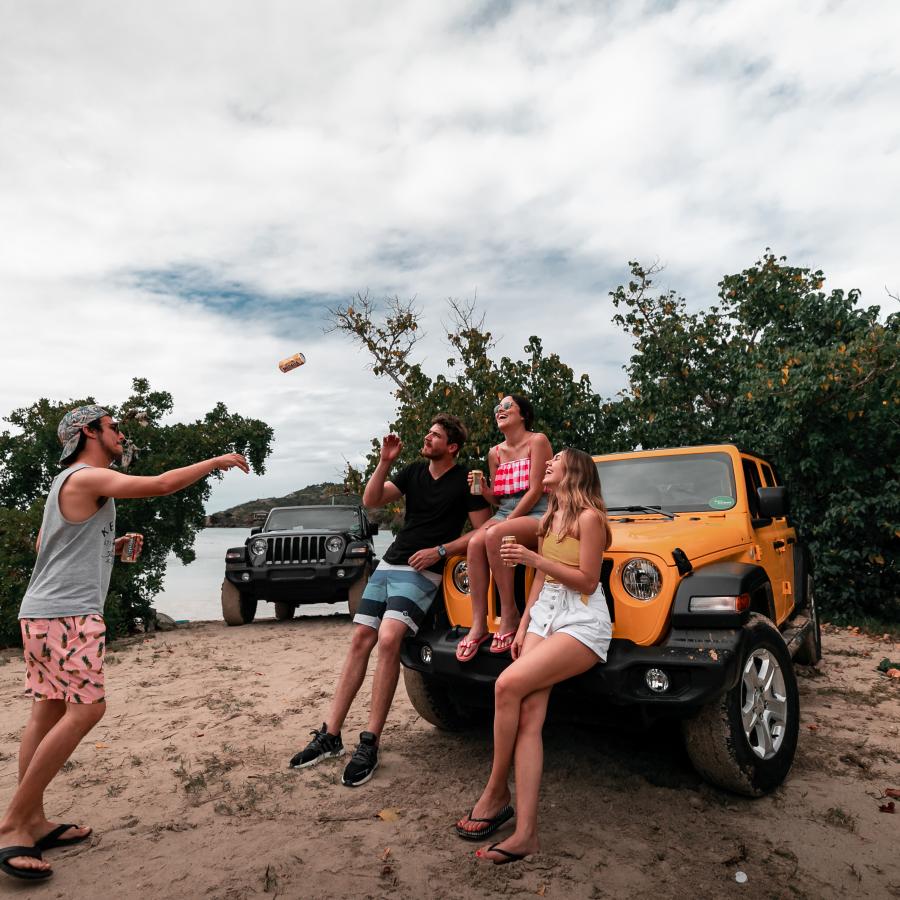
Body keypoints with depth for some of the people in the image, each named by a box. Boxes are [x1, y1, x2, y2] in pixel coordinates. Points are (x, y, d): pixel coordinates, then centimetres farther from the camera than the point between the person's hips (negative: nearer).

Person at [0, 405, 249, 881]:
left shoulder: (68, 482, 21)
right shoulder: (87, 477, -11)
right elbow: (162, 484, -20)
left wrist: (111, 547, 18)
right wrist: (216, 461, -9)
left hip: (42, 613, 10)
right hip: (68, 613, -10)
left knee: (48, 711, 10)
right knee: (86, 709, -9)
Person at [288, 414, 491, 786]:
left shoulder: (465, 481, -4)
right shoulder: (413, 472, 13)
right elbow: (371, 500, 7)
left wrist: (439, 550, -15)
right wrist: (385, 462, -4)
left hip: (421, 572, -6)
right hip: (388, 565, 6)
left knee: (388, 639, -25)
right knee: (360, 639, 1)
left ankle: (369, 744, -16)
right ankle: (330, 735, 8)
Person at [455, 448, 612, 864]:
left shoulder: (588, 517, -7)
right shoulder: (548, 520, 19)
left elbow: (587, 581, -12)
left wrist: (534, 558, -17)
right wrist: (523, 626, 11)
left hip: (582, 622, -7)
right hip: (544, 616, 8)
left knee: (508, 685, -23)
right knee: (528, 715, -11)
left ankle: (496, 793, -4)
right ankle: (525, 832, -9)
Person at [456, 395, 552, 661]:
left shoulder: (537, 441, -3)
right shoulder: (495, 453, 15)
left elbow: (535, 491, -11)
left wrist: (507, 521, -13)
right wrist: (483, 489, -3)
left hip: (537, 515, -5)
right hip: (505, 513, 6)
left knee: (494, 536, -35)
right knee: (475, 543, -27)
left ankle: (510, 616, -23)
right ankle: (479, 625, -25)